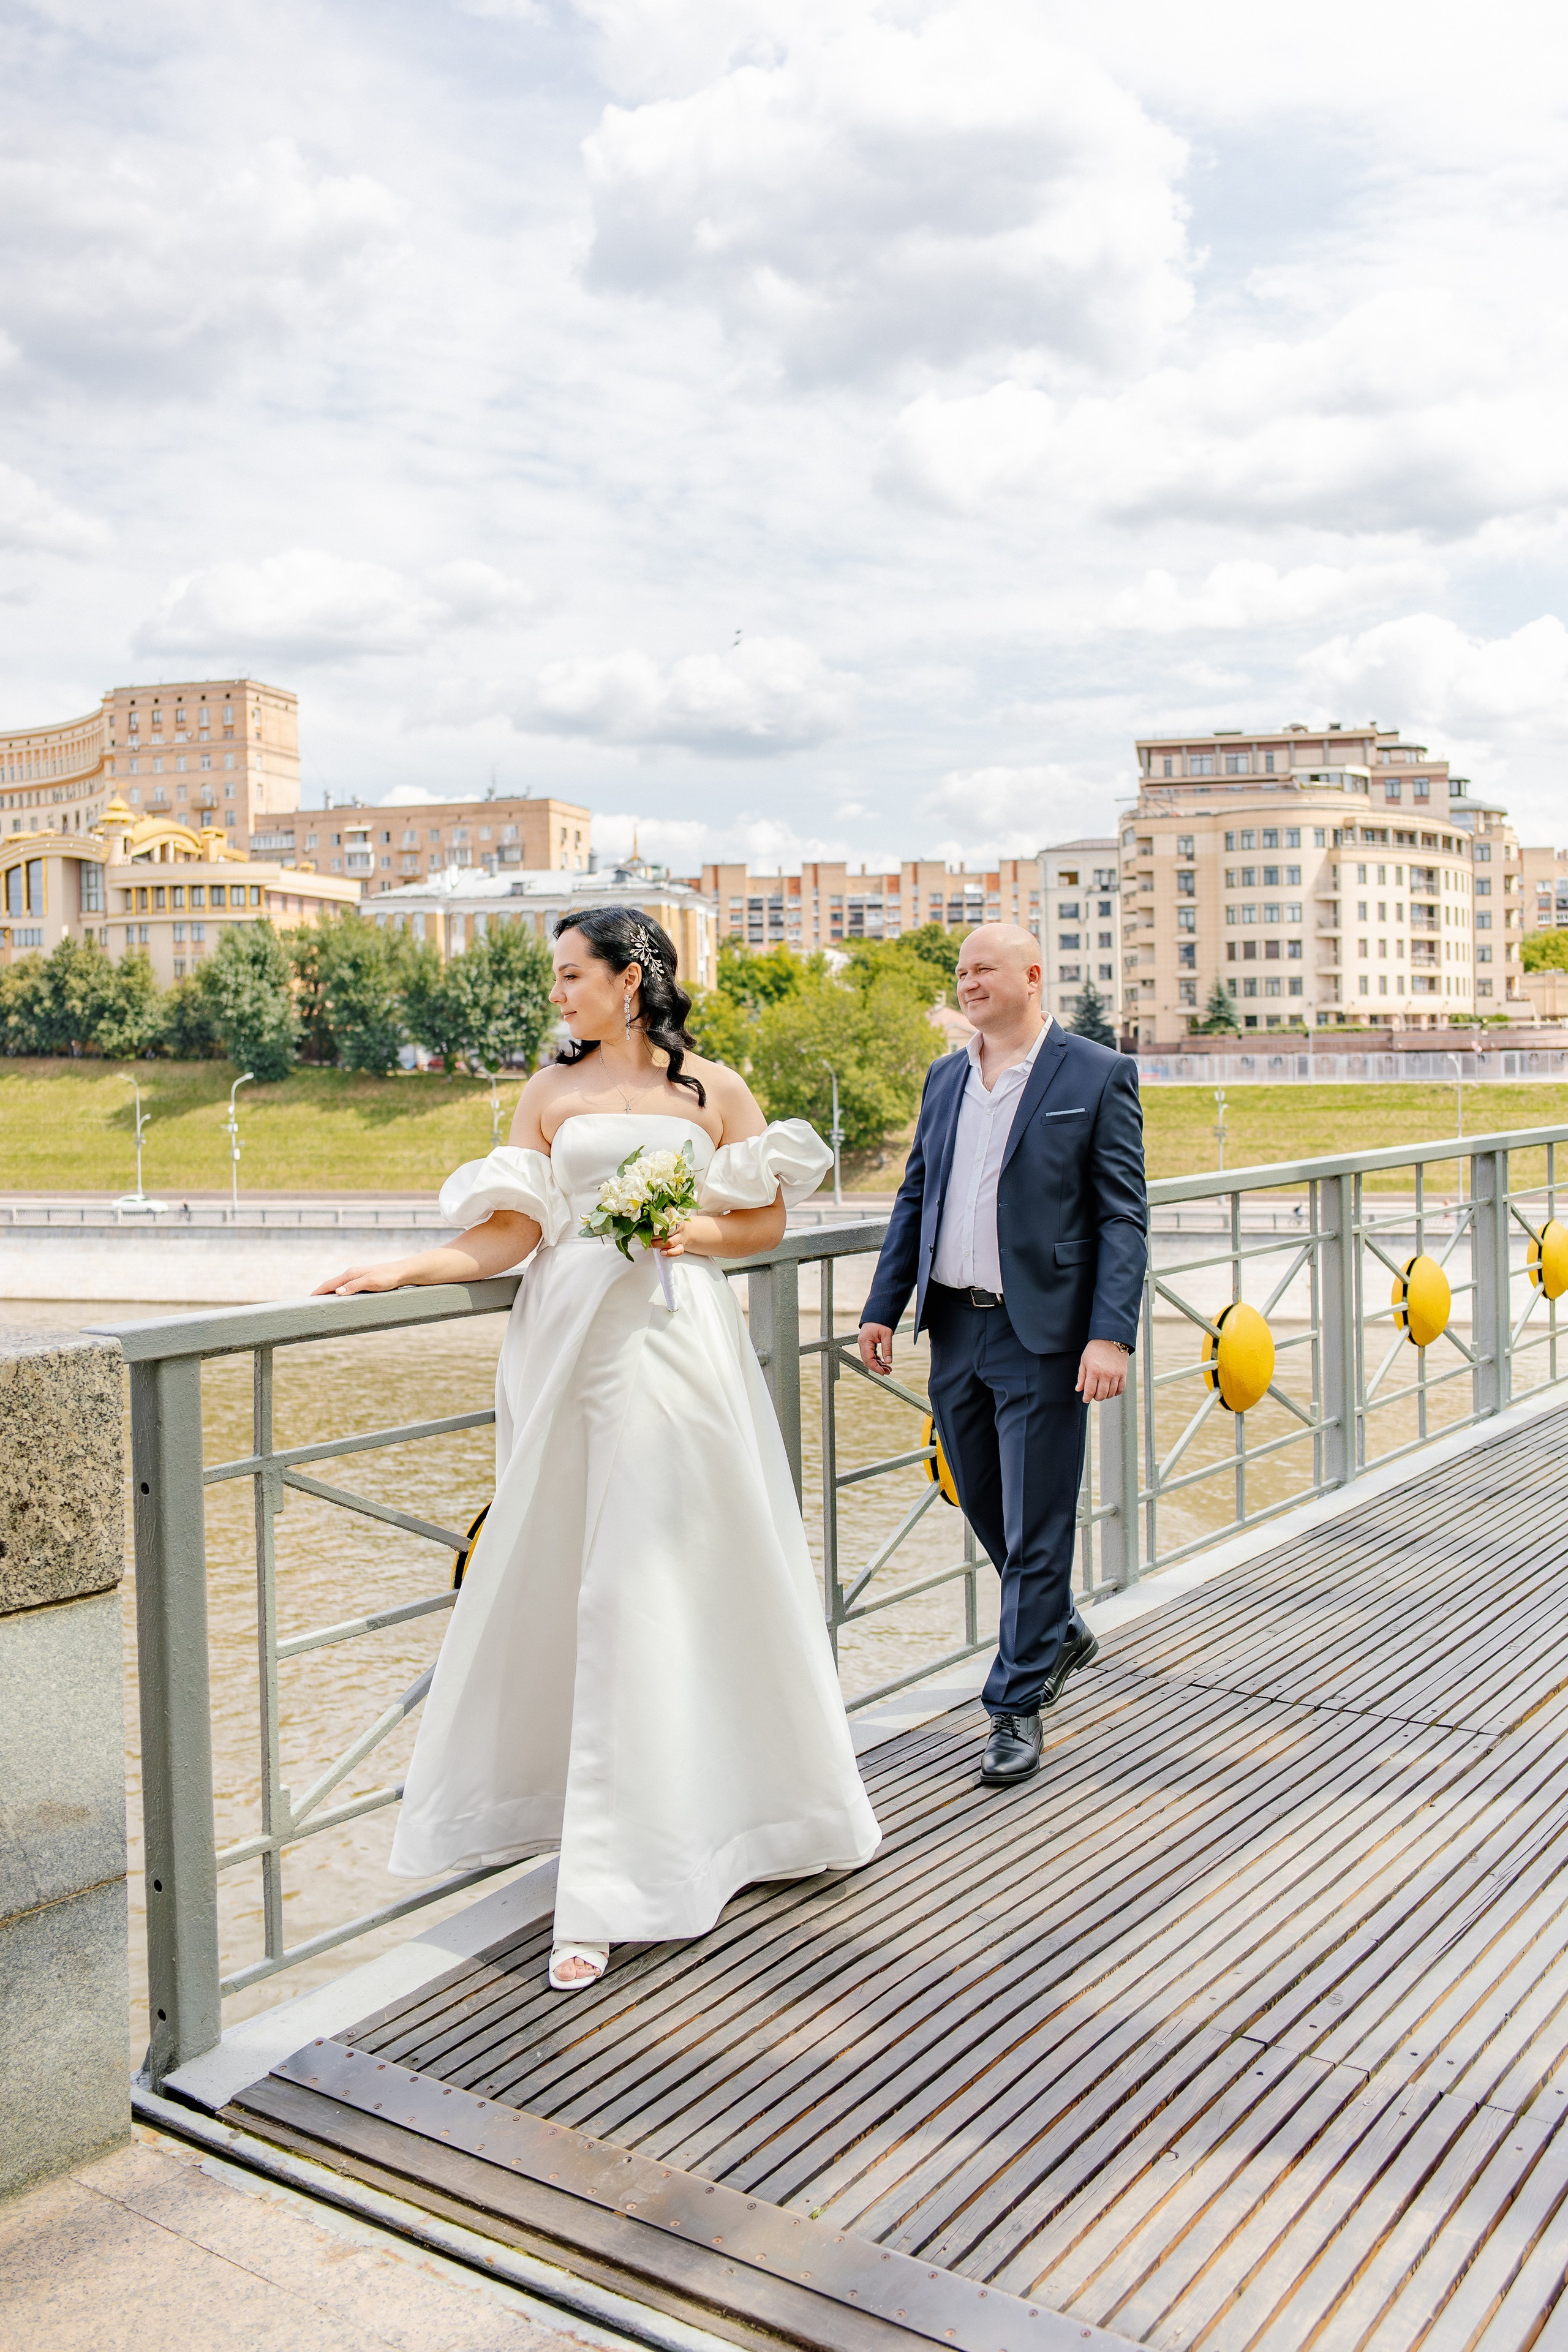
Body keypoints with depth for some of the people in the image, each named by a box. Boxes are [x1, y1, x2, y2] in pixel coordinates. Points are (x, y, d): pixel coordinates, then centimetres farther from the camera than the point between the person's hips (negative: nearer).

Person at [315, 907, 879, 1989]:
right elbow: (512, 1231, 4)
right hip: (574, 1344, 2)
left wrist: (686, 1230, -10)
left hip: (679, 1343, -2)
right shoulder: (551, 1092, 10)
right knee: (567, 1578, 3)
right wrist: (403, 1270, -6)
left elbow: (768, 1220, 7)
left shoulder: (714, 1089, 6)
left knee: (689, 1569, -2)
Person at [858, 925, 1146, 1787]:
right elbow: (914, 1199, 15)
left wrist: (1111, 1334, -17)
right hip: (955, 1329, 6)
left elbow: (1123, 1216, -9)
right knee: (987, 1511, 17)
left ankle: (1017, 1706, 15)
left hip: (1042, 1335, -6)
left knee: (1035, 1528, 1)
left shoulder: (1097, 1076, -5)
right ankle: (1059, 1634, 41)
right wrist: (881, 1308, 9)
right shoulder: (944, 1077, 12)